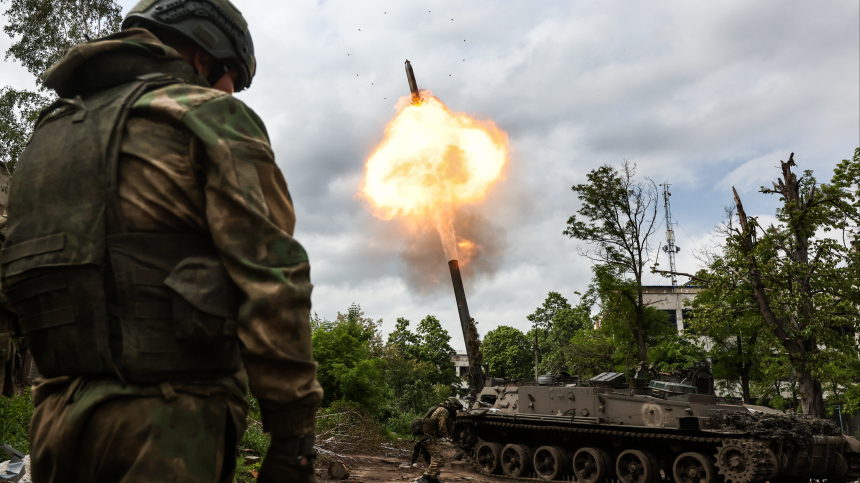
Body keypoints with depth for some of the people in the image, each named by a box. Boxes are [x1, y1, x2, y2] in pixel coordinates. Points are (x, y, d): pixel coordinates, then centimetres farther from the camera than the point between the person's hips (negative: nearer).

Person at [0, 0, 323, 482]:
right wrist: (295, 431, -11)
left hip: (58, 417, 8)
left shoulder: (50, 131, 20)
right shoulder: (211, 116, -3)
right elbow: (270, 278, -14)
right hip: (171, 420, -7)